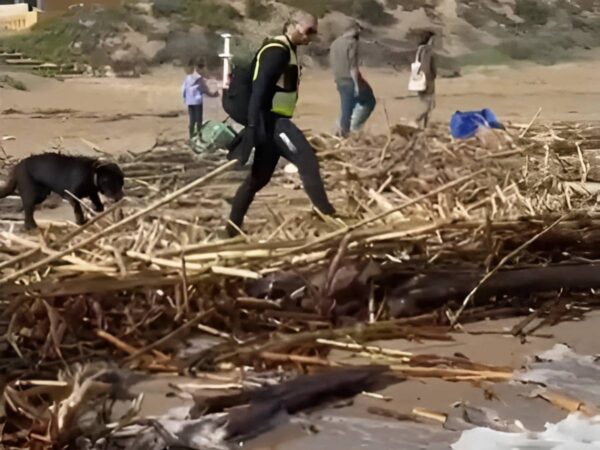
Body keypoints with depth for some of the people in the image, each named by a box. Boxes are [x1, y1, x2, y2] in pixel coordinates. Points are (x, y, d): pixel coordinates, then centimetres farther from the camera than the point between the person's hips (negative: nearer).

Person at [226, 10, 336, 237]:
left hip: (273, 121, 11)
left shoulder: (287, 50, 21)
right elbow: (259, 88, -22)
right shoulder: (277, 50, -12)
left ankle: (233, 227, 19)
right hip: (270, 120, -11)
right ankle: (326, 214, -24)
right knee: (307, 158, -19)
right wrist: (253, 126, -31)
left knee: (260, 176, 13)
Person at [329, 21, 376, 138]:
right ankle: (355, 124, -3)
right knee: (369, 101, 9)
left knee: (346, 109, 14)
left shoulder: (335, 43, 12)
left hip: (340, 81, 8)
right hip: (351, 81, -8)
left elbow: (332, 64, 17)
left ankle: (344, 134, 14)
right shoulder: (352, 43, -13)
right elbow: (353, 66, -19)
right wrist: (357, 84, -18)